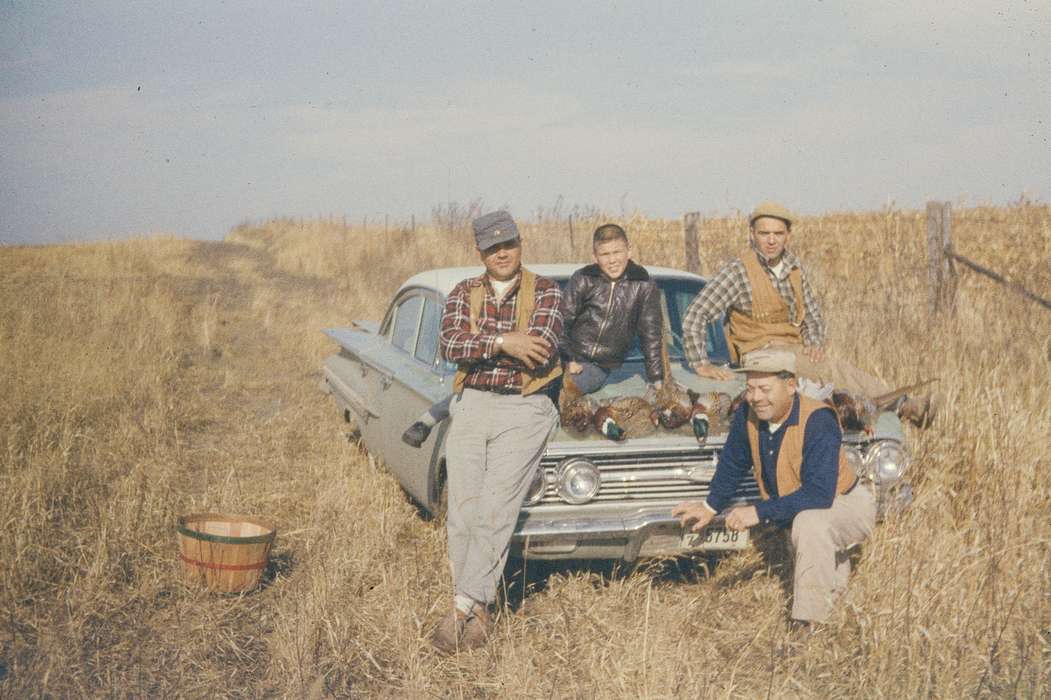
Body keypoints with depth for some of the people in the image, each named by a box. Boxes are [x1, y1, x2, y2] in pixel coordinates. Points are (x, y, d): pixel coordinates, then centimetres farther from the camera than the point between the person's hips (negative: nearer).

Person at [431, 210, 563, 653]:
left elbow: (540, 350, -13)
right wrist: (504, 343, -17)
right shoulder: (463, 294, 12)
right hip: (470, 406, 3)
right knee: (462, 514, -5)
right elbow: (450, 346, -5)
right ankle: (477, 614, 2)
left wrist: (477, 345, -6)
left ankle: (461, 607, -14)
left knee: (495, 512, -14)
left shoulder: (545, 293, 3)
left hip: (524, 408, -3)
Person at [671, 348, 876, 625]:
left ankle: (807, 624, -31)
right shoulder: (748, 413, -12)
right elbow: (733, 463, 9)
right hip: (796, 512, 8)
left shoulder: (817, 422, -32)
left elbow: (819, 494, -40)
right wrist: (710, 507, 14)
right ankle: (835, 567, 52)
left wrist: (760, 512, -40)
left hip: (849, 507, -8)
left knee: (810, 521, -37)